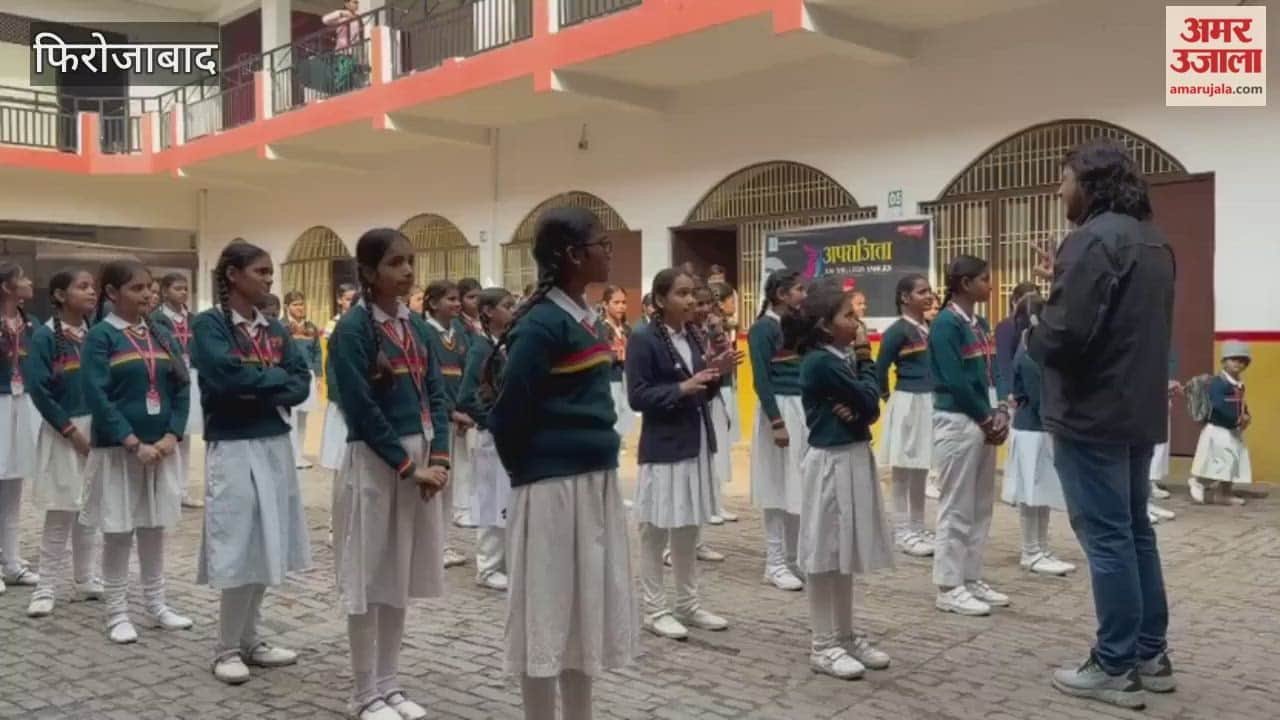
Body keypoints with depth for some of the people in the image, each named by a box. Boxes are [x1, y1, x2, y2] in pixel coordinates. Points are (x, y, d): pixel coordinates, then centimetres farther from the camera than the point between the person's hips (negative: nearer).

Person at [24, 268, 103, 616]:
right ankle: (47, 587, 9)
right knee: (61, 513, -1)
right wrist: (72, 431, -13)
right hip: (62, 432, -4)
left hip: (98, 429, 4)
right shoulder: (46, 336, -8)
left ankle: (88, 580, 21)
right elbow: (38, 389, -12)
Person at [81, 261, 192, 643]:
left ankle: (156, 604, 23)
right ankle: (117, 613, 14)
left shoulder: (162, 336, 8)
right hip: (117, 449, -4)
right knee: (118, 532, 3)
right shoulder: (100, 336, -7)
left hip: (162, 448, 5)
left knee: (155, 528, 12)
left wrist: (171, 437, -8)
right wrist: (134, 443, -18)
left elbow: (181, 389, 5)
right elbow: (97, 396, -14)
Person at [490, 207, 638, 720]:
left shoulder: (585, 318, 10)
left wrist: (601, 455, 14)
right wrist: (524, 470, -1)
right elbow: (509, 412, -14)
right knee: (548, 608, 3)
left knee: (587, 603, 16)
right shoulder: (542, 324, -16)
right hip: (554, 485, -9)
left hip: (595, 479, 9)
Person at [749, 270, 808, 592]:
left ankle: (795, 557, 20)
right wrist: (777, 422, -19)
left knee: (801, 487, 10)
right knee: (779, 488, -1)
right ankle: (775, 563, 8)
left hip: (804, 408, 7)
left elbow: (806, 370, 15)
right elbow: (761, 380, -15)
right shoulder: (763, 328, -9)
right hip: (779, 409, -7)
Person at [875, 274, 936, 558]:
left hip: (930, 402, 7)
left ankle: (918, 527, 23)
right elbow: (880, 368, -9)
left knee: (921, 469, 13)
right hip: (908, 403, -7)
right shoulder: (898, 330, -11)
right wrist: (887, 396, 2)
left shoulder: (931, 329, 9)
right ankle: (902, 531, 10)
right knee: (904, 469, 2)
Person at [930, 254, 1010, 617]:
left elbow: (992, 373, 12)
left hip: (984, 423, 9)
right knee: (956, 508, -3)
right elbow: (955, 381, -18)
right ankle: (950, 588, 5)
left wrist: (1001, 413, -3)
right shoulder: (946, 324, -13)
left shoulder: (981, 324, 12)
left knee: (981, 506, 13)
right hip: (958, 422, -8)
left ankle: (971, 579, 22)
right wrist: (987, 417, -11)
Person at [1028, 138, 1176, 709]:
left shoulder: (1093, 239, -16)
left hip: (1092, 412, -9)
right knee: (1135, 532, 16)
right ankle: (1150, 655, 24)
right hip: (1139, 410, 9)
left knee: (1106, 539, -2)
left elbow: (1065, 334, -25)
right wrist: (1063, 283, 14)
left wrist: (1034, 337, -3)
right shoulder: (1152, 241, 14)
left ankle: (1116, 668, 6)